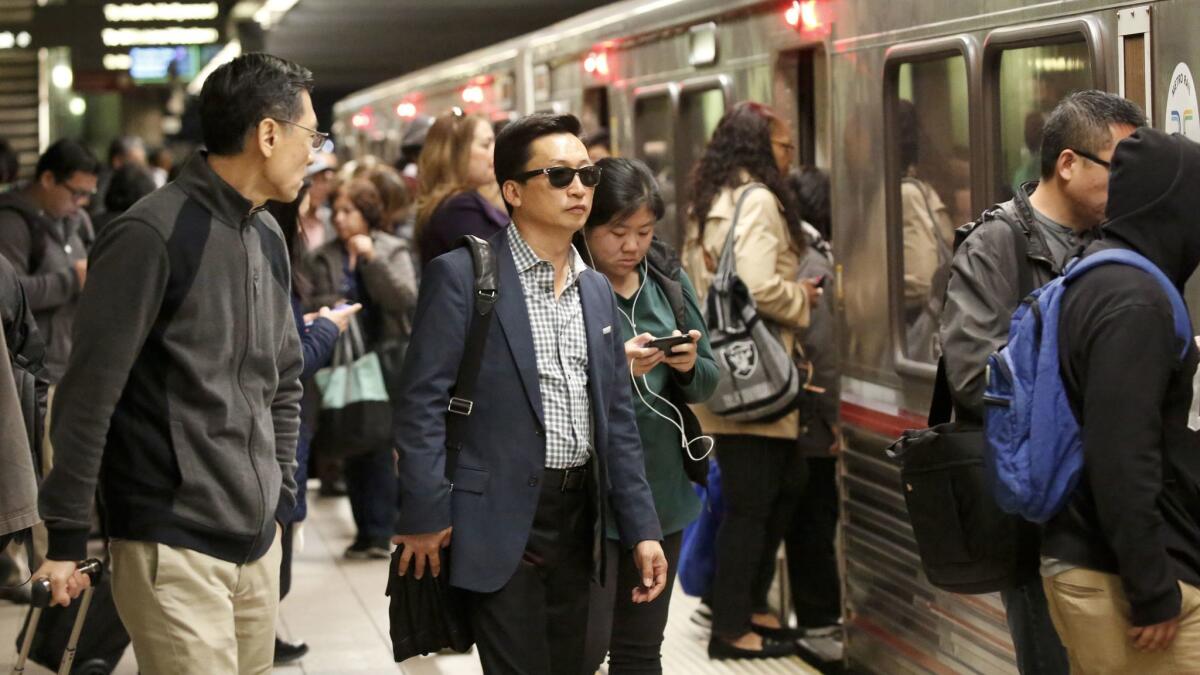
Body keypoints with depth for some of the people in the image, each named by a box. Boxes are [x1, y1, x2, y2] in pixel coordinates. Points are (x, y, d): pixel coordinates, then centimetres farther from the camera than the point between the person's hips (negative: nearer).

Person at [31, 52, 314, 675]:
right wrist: (66, 536, -11)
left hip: (257, 541, 8)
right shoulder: (152, 236, -13)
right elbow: (88, 396, -13)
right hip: (175, 550, -7)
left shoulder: (268, 237, 13)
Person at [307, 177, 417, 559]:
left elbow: (406, 299, -11)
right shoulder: (324, 258, 10)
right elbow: (315, 306, 11)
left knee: (379, 446, -5)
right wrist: (330, 310, -11)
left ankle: (378, 532, 0)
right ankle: (369, 531, 12)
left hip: (385, 359, -3)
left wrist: (372, 258, -15)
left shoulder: (392, 251, 3)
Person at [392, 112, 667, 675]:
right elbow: (423, 404, -10)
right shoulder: (461, 275, -7)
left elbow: (617, 421, 14)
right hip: (502, 520, -6)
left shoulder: (597, 290, 13)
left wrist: (640, 529, 10)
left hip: (579, 517, 6)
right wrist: (425, 518, -14)